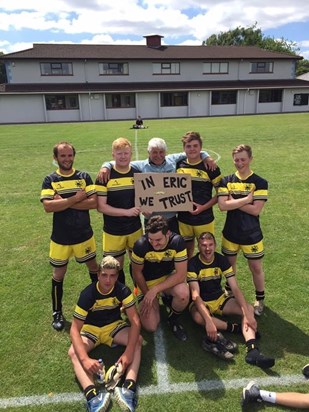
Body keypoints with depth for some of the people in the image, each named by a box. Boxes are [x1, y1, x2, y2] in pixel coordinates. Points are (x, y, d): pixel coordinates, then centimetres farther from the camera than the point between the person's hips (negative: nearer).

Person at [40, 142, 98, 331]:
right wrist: (77, 197, -21)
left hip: (84, 234, 1)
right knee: (59, 274, 12)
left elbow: (94, 202, -14)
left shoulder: (84, 177, -2)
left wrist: (63, 202, -19)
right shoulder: (50, 180, -4)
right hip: (60, 237, -1)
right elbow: (48, 206, -19)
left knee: (94, 267, 17)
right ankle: (57, 312, 30)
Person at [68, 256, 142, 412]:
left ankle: (129, 389, -38)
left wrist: (128, 352, -37)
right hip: (91, 328, -1)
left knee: (137, 340, -26)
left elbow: (135, 321, -25)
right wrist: (85, 359, -40)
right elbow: (74, 329, -26)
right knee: (73, 352, -29)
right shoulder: (88, 294, -26)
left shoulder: (123, 291, -22)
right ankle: (93, 396, -44)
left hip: (114, 325, 1)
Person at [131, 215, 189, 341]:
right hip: (147, 283, 0)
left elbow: (181, 274, -23)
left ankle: (173, 319, 1)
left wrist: (155, 290, -28)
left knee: (183, 294, -33)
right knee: (150, 327, -12)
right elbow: (137, 273, -11)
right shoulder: (141, 245, -27)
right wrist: (148, 295, -10)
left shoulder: (177, 241, -26)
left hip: (169, 278, 1)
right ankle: (156, 302, 21)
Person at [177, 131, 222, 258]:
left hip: (204, 219, -3)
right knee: (187, 251, 17)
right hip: (183, 218, 3)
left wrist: (204, 207, -16)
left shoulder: (210, 167, -8)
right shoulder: (178, 165, 1)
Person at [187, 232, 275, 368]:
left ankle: (252, 350, -36)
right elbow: (195, 294, -28)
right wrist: (208, 320, -40)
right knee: (198, 317, -38)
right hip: (200, 302, -4)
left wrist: (247, 313, -25)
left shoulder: (222, 260, -9)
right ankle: (235, 328, -22)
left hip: (220, 299, 4)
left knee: (249, 308, -19)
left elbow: (235, 288, -13)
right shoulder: (193, 264, -20)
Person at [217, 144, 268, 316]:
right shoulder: (226, 181, -2)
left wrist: (233, 202, -15)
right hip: (230, 232, 2)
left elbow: (256, 210, -19)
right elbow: (222, 205, -16)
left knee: (256, 268, 10)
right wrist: (246, 199, -20)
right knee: (229, 264, 18)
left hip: (251, 234, -2)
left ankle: (260, 299, 32)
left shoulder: (260, 183, -8)